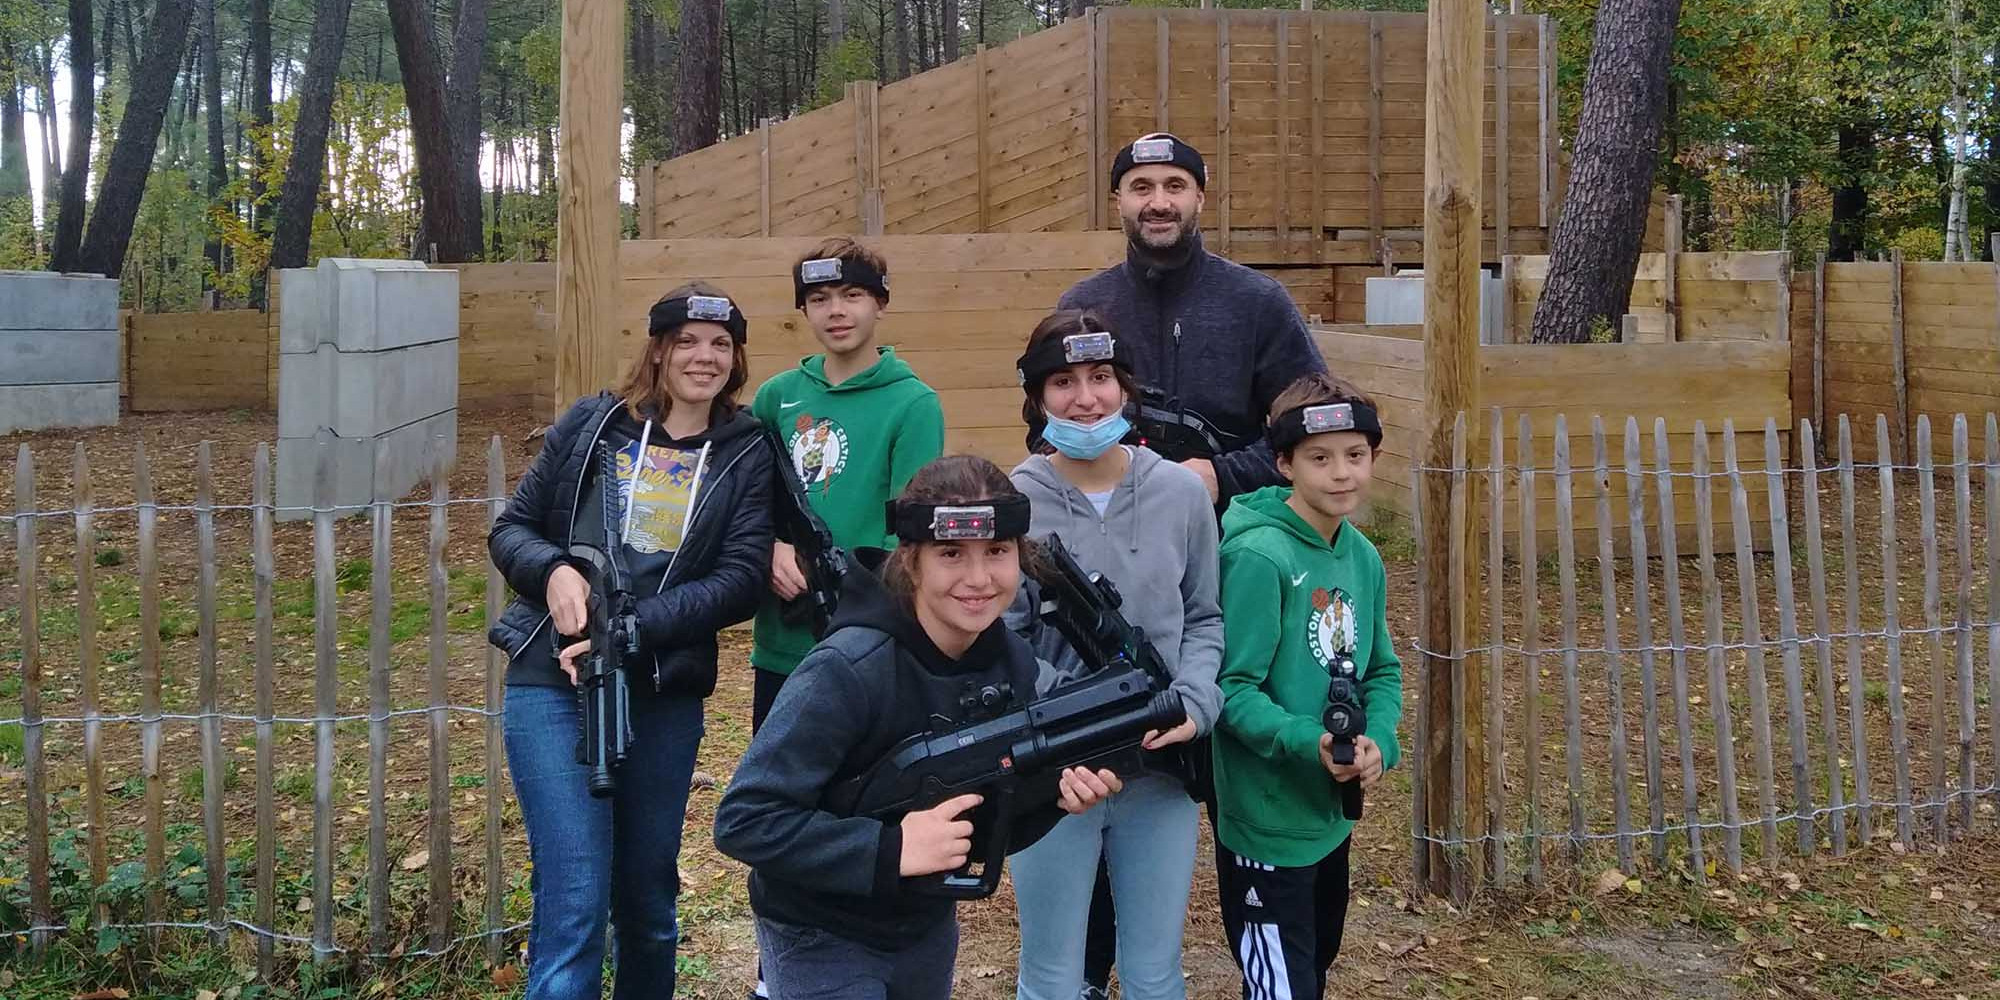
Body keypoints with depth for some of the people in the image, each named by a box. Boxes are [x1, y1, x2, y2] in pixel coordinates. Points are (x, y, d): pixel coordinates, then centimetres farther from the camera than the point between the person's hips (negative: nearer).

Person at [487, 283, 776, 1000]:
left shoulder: (747, 455, 4)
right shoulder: (591, 424, 4)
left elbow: (741, 580, -6)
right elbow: (511, 529, 8)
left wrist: (630, 627, -17)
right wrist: (553, 570, -15)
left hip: (666, 696, 2)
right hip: (553, 681, -1)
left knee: (649, 899, 15)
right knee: (575, 905, -8)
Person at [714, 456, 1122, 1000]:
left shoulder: (1014, 665, -8)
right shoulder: (848, 670, -27)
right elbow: (743, 820, -27)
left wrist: (1052, 793, -18)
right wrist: (890, 849, -32)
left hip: (928, 928, 6)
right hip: (820, 939, -6)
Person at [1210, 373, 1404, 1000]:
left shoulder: (1363, 557, 3)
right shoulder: (1258, 555, -21)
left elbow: (1381, 671, 9)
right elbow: (1232, 688, -20)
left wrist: (1378, 741, -9)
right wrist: (1308, 742, -32)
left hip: (1333, 813, 8)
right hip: (1266, 823, -8)